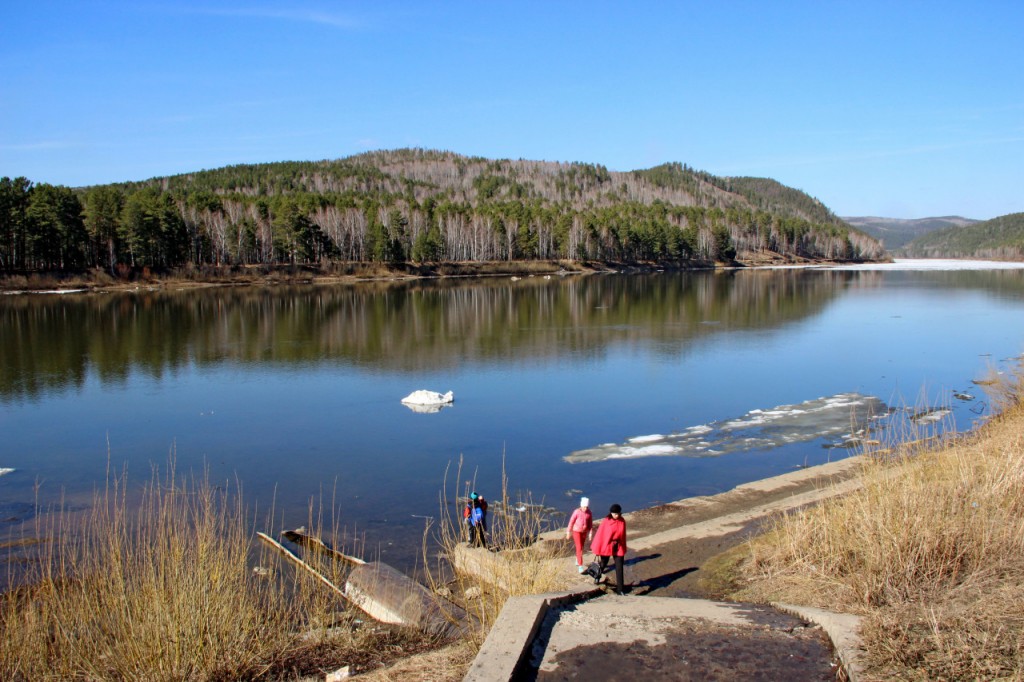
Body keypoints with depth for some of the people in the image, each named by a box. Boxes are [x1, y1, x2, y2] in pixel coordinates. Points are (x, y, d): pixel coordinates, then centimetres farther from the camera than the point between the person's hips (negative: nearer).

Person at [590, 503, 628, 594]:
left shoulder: (622, 521, -4)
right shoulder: (606, 521, -15)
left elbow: (623, 536, 6)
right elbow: (600, 536, -11)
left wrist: (624, 550, 9)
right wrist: (597, 552, -10)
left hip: (618, 548, 2)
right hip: (606, 547, -2)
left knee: (619, 569, -2)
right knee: (602, 565, 18)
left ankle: (620, 590, 4)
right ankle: (597, 577, 49)